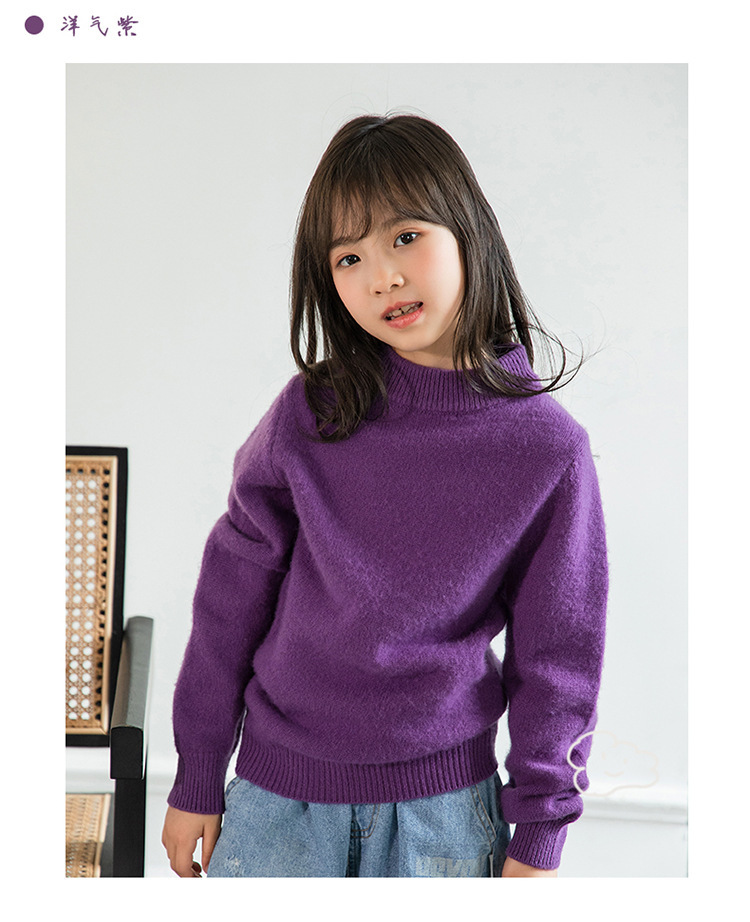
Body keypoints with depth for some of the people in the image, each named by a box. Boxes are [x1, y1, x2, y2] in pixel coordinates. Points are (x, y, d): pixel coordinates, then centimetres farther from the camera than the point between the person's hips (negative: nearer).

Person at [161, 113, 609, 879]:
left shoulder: (549, 447, -8)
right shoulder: (306, 417, -8)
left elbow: (557, 650, -1)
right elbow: (232, 594, 0)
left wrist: (539, 832, 0)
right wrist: (197, 780, 4)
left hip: (444, 800, 0)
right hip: (278, 794, 1)